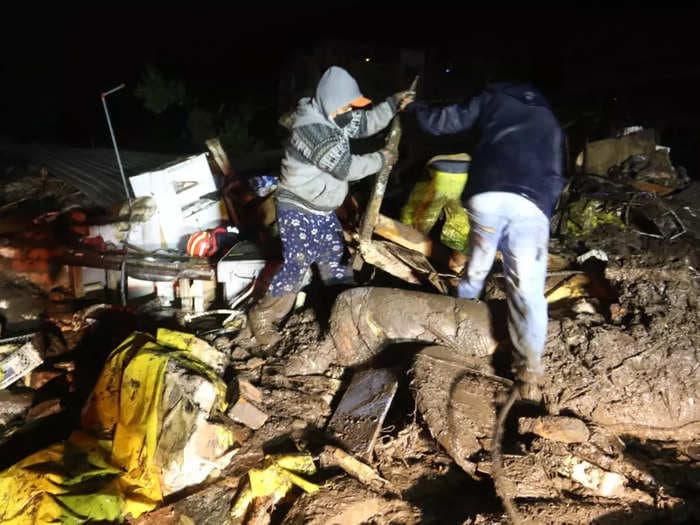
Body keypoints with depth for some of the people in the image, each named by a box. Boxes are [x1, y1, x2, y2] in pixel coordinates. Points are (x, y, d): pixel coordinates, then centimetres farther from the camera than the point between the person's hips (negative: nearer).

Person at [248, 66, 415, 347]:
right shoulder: (312, 129, -28)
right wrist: (381, 159, -12)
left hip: (322, 210, 10)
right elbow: (347, 167, -26)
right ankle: (262, 317, 9)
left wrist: (393, 103, 8)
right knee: (296, 266, -7)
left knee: (336, 258, 18)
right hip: (298, 211, -10)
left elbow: (365, 123, 18)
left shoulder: (331, 117, 3)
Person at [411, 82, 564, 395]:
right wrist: (546, 211, 27)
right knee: (526, 286, 1)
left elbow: (441, 122, 20)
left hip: (486, 196, 0)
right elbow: (555, 175, 25)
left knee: (476, 268, 22)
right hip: (531, 204, 1)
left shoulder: (492, 98, 24)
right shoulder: (548, 120, 33)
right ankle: (530, 365, 0)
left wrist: (416, 108, 39)